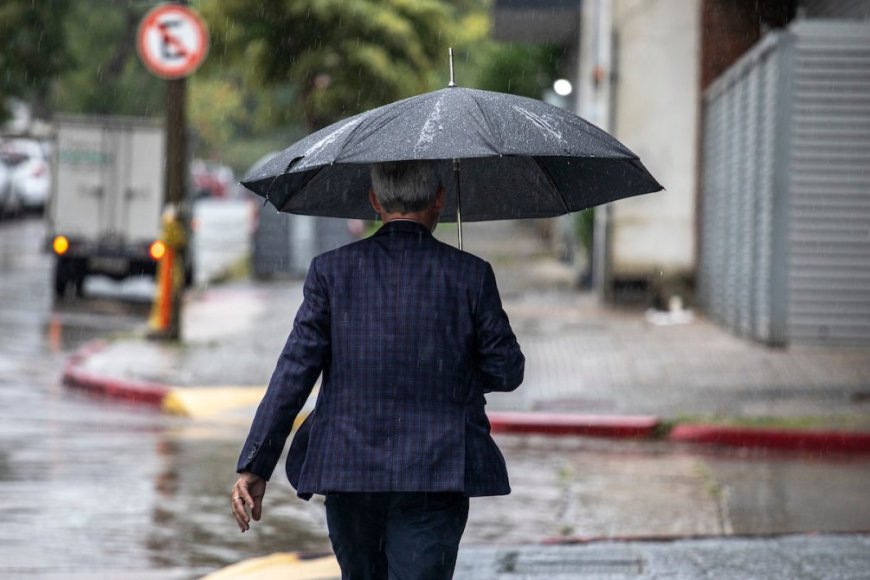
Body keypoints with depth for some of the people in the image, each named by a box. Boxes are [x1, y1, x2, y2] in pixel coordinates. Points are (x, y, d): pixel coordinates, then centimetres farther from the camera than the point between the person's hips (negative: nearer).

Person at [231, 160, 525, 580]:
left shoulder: (332, 270, -1)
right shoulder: (470, 276, -3)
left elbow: (294, 372, -4)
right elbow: (507, 372, 4)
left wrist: (254, 467, -2)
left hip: (349, 470, 2)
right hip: (435, 479, -2)